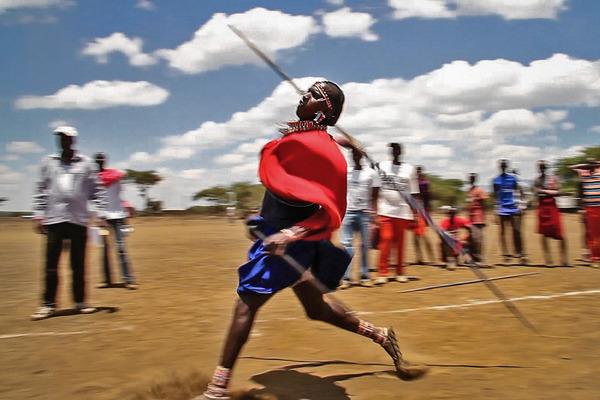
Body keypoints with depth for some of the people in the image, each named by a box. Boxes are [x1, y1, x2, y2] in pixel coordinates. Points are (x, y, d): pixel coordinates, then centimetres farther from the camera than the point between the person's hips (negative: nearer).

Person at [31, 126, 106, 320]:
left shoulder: (85, 163, 6)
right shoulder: (48, 162, 10)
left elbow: (97, 190, 4)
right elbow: (41, 190, 10)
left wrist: (101, 213, -4)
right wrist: (38, 215, 4)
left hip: (79, 220, -1)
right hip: (54, 220, 1)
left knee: (78, 264, 4)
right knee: (51, 264, -1)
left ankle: (80, 301, 16)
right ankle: (48, 304, 7)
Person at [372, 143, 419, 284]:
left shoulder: (409, 169, 6)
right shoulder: (382, 166, 4)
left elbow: (413, 193, 6)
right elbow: (375, 190, 2)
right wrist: (374, 209, -6)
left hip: (403, 211, 1)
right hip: (385, 210, -1)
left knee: (400, 243, 6)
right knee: (385, 241, -8)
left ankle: (400, 273, 16)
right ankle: (383, 273, -4)